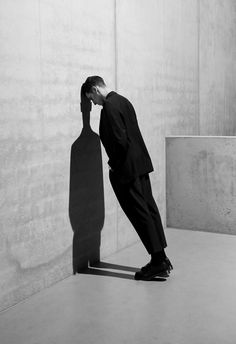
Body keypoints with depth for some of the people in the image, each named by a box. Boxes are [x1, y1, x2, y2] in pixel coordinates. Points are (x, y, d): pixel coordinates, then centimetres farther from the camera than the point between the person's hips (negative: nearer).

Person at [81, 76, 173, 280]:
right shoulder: (122, 100, 13)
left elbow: (120, 140, -23)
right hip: (141, 164, 9)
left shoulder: (109, 106, -16)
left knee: (140, 213, -2)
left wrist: (114, 163, -8)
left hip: (125, 169, -9)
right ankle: (162, 260, 20)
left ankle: (158, 262, 5)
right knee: (149, 209, 11)